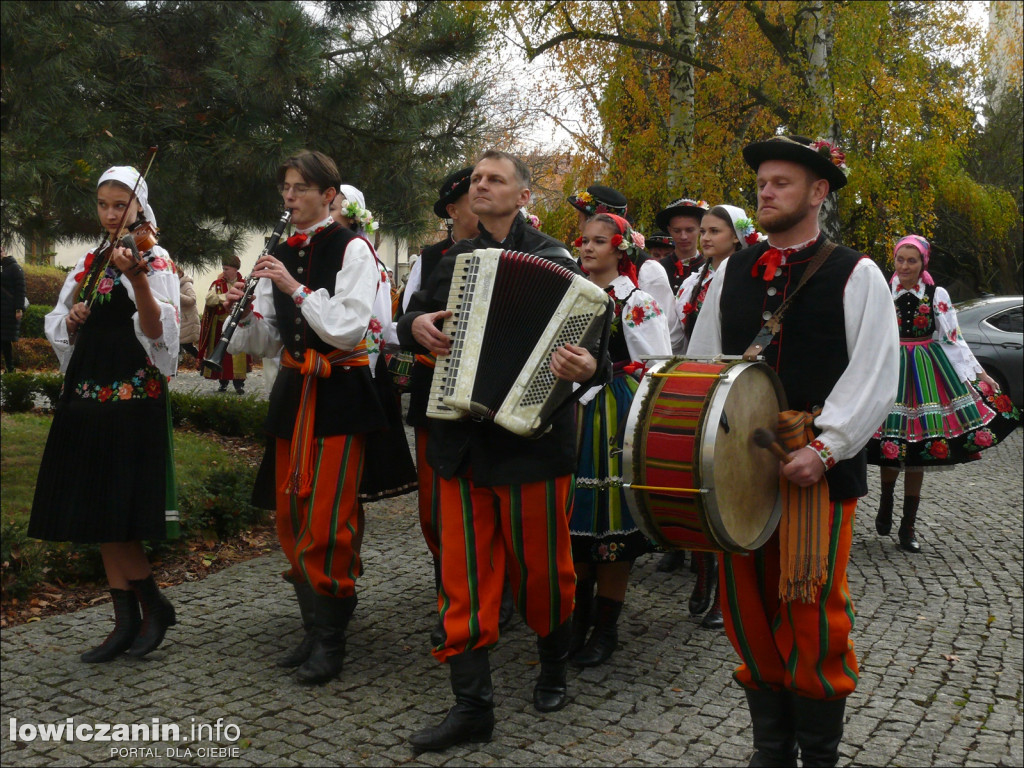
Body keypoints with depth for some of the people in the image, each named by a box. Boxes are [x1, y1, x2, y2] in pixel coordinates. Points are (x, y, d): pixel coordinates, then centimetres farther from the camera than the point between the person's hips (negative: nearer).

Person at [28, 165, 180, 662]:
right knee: (95, 518, 6)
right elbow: (57, 329, 16)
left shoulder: (155, 262, -3)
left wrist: (137, 280, -34)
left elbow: (157, 332, -19)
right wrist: (72, 318, -6)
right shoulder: (89, 264, 15)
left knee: (112, 516, -8)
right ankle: (128, 622, 15)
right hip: (88, 395, 7)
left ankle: (155, 606, 10)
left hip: (134, 396, -7)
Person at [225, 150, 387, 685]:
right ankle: (313, 626, 21)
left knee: (327, 519, -7)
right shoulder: (278, 256, 13)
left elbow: (348, 328, -16)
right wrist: (245, 315, -5)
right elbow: (266, 342, 14)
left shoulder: (351, 249, -5)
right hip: (293, 390, 7)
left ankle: (330, 640, 5)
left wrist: (296, 288, -19)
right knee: (292, 516, 8)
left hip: (338, 392, -7)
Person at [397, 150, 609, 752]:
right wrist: (417, 326, -1)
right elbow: (410, 319, 23)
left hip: (530, 434, -4)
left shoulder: (553, 260, -2)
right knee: (465, 573, 5)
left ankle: (555, 666, 36)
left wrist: (587, 366, -32)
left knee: (541, 566, 9)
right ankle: (473, 706, 13)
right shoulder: (455, 262, 14)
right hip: (462, 439, 5)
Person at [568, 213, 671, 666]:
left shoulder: (637, 302, -5)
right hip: (573, 415, 5)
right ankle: (579, 618, 24)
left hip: (615, 419, -5)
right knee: (576, 518, 9)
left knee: (610, 518, -2)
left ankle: (606, 629, 11)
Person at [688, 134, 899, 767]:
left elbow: (874, 379, -6)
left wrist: (824, 449, -17)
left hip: (818, 469, -4)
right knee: (748, 609, 8)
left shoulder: (856, 275, 1)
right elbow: (700, 363, 15)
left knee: (813, 614, 0)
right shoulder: (732, 273, 14)